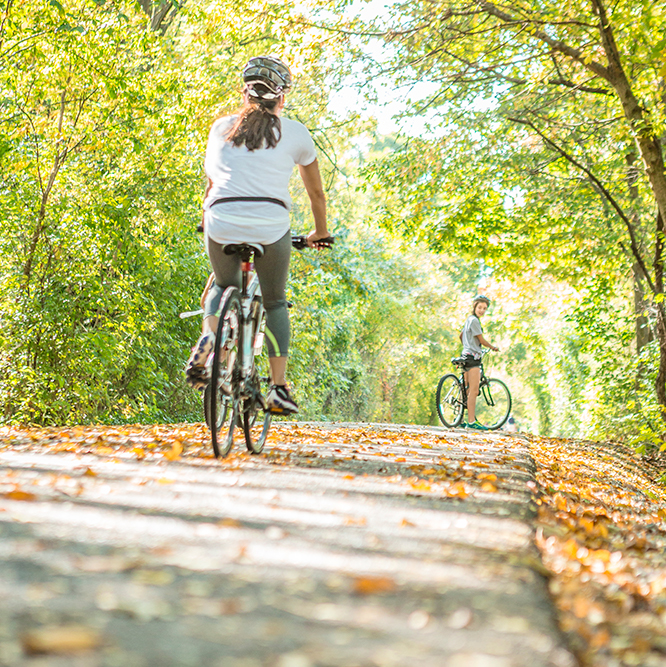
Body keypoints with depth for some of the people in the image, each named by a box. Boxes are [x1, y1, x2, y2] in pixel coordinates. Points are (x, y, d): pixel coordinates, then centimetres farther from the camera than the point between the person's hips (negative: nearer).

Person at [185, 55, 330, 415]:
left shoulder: (221, 127, 18)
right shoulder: (295, 133, 14)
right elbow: (316, 191, 24)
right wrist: (320, 231, 40)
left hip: (221, 224, 1)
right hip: (271, 228, -1)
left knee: (224, 286, 30)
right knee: (274, 302, 21)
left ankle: (208, 337, 1)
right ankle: (279, 388, 11)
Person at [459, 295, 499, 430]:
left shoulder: (469, 319, 20)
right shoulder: (474, 320, -11)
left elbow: (461, 335, 34)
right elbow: (482, 340, -9)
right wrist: (493, 348, 8)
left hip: (466, 355, 10)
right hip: (473, 356, -10)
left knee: (468, 390, 11)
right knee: (474, 390, -13)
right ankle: (472, 421, -16)